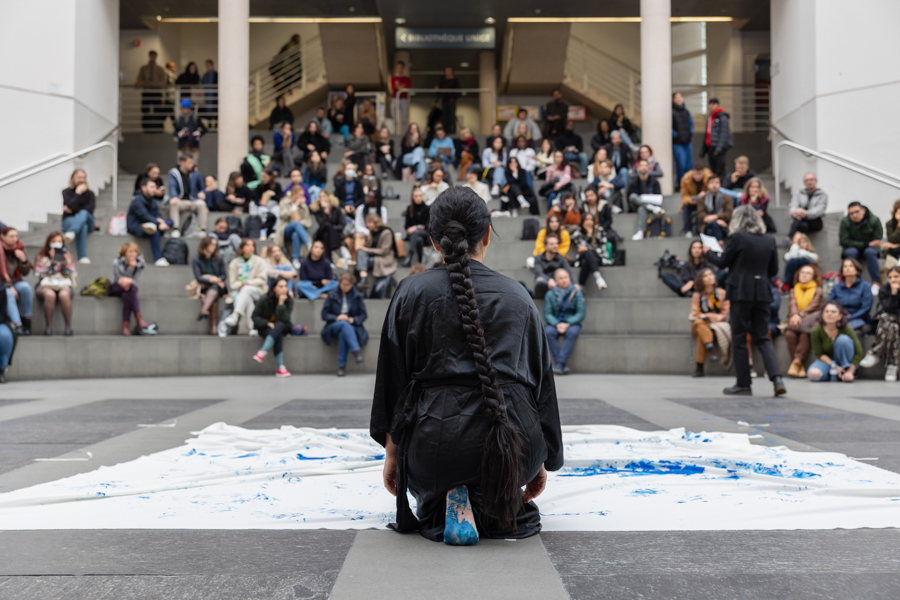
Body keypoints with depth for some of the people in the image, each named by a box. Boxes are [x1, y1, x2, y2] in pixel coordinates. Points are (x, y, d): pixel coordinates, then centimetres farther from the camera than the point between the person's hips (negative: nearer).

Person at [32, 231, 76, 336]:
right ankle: (49, 327, -35)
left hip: (64, 285, 1)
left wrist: (65, 263, -10)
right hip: (46, 286, -1)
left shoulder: (68, 257, 17)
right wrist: (52, 262, -11)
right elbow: (41, 275, -1)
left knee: (64, 295, -38)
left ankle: (68, 327, -35)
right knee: (50, 295, -39)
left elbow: (70, 276, 6)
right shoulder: (41, 258, 14)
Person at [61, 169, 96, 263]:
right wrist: (78, 193, -10)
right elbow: (71, 206, -12)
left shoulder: (89, 193, 12)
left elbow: (90, 208, -5)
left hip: (87, 221, 2)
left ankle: (70, 234, -65)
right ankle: (82, 257, -55)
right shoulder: (67, 192, 6)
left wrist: (73, 210, -9)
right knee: (82, 226, -38)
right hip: (69, 221, -1)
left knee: (83, 213, -36)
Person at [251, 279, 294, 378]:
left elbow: (284, 319, -21)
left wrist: (281, 303, -30)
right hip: (264, 328, -2)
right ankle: (280, 367, -45)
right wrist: (267, 323, -22)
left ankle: (263, 352, -45)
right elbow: (255, 317, -6)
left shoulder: (289, 300, -10)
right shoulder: (265, 299, -14)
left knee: (279, 325, -36)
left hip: (282, 328, 2)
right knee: (279, 335, -35)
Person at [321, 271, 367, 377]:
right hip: (334, 326, 0)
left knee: (343, 334, -37)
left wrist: (352, 320, -14)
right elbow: (324, 314, 4)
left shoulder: (357, 296, 9)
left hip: (352, 326, 0)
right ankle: (356, 351, -55)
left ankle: (342, 366, -40)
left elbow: (363, 315, 6)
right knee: (344, 324, -38)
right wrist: (337, 318, -14)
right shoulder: (332, 295, 7)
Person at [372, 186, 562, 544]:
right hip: (516, 445, 2)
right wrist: (541, 460, 23)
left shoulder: (412, 293, 3)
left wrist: (392, 454, 15)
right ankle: (502, 505, 1)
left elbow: (392, 379, 5)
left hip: (437, 444, -2)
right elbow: (541, 381, 13)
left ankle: (447, 509, -2)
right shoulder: (518, 296, 9)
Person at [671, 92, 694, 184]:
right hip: (677, 143, -6)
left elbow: (691, 123, 21)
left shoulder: (686, 111, 12)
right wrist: (676, 135, -15)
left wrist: (691, 133, 7)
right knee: (681, 164, -10)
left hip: (687, 142, 6)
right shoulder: (671, 112, -9)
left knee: (689, 164, 9)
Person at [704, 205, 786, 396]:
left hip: (741, 292, -5)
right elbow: (773, 270, 11)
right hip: (762, 293, 5)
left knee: (739, 339, 4)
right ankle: (777, 379, -5)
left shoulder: (737, 237, -9)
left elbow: (722, 263, -2)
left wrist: (708, 253, 16)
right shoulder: (769, 240, 6)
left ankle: (743, 384, 7)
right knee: (763, 338, 11)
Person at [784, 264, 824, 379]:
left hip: (809, 321, -2)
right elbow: (792, 304, 4)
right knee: (790, 334, -33)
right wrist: (794, 315, -20)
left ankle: (796, 362, -44)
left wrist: (800, 315, -19)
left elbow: (814, 305, -1)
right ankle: (800, 367, -37)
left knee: (804, 335, -37)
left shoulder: (817, 290, 16)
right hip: (795, 320, 2)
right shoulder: (794, 290, 23)